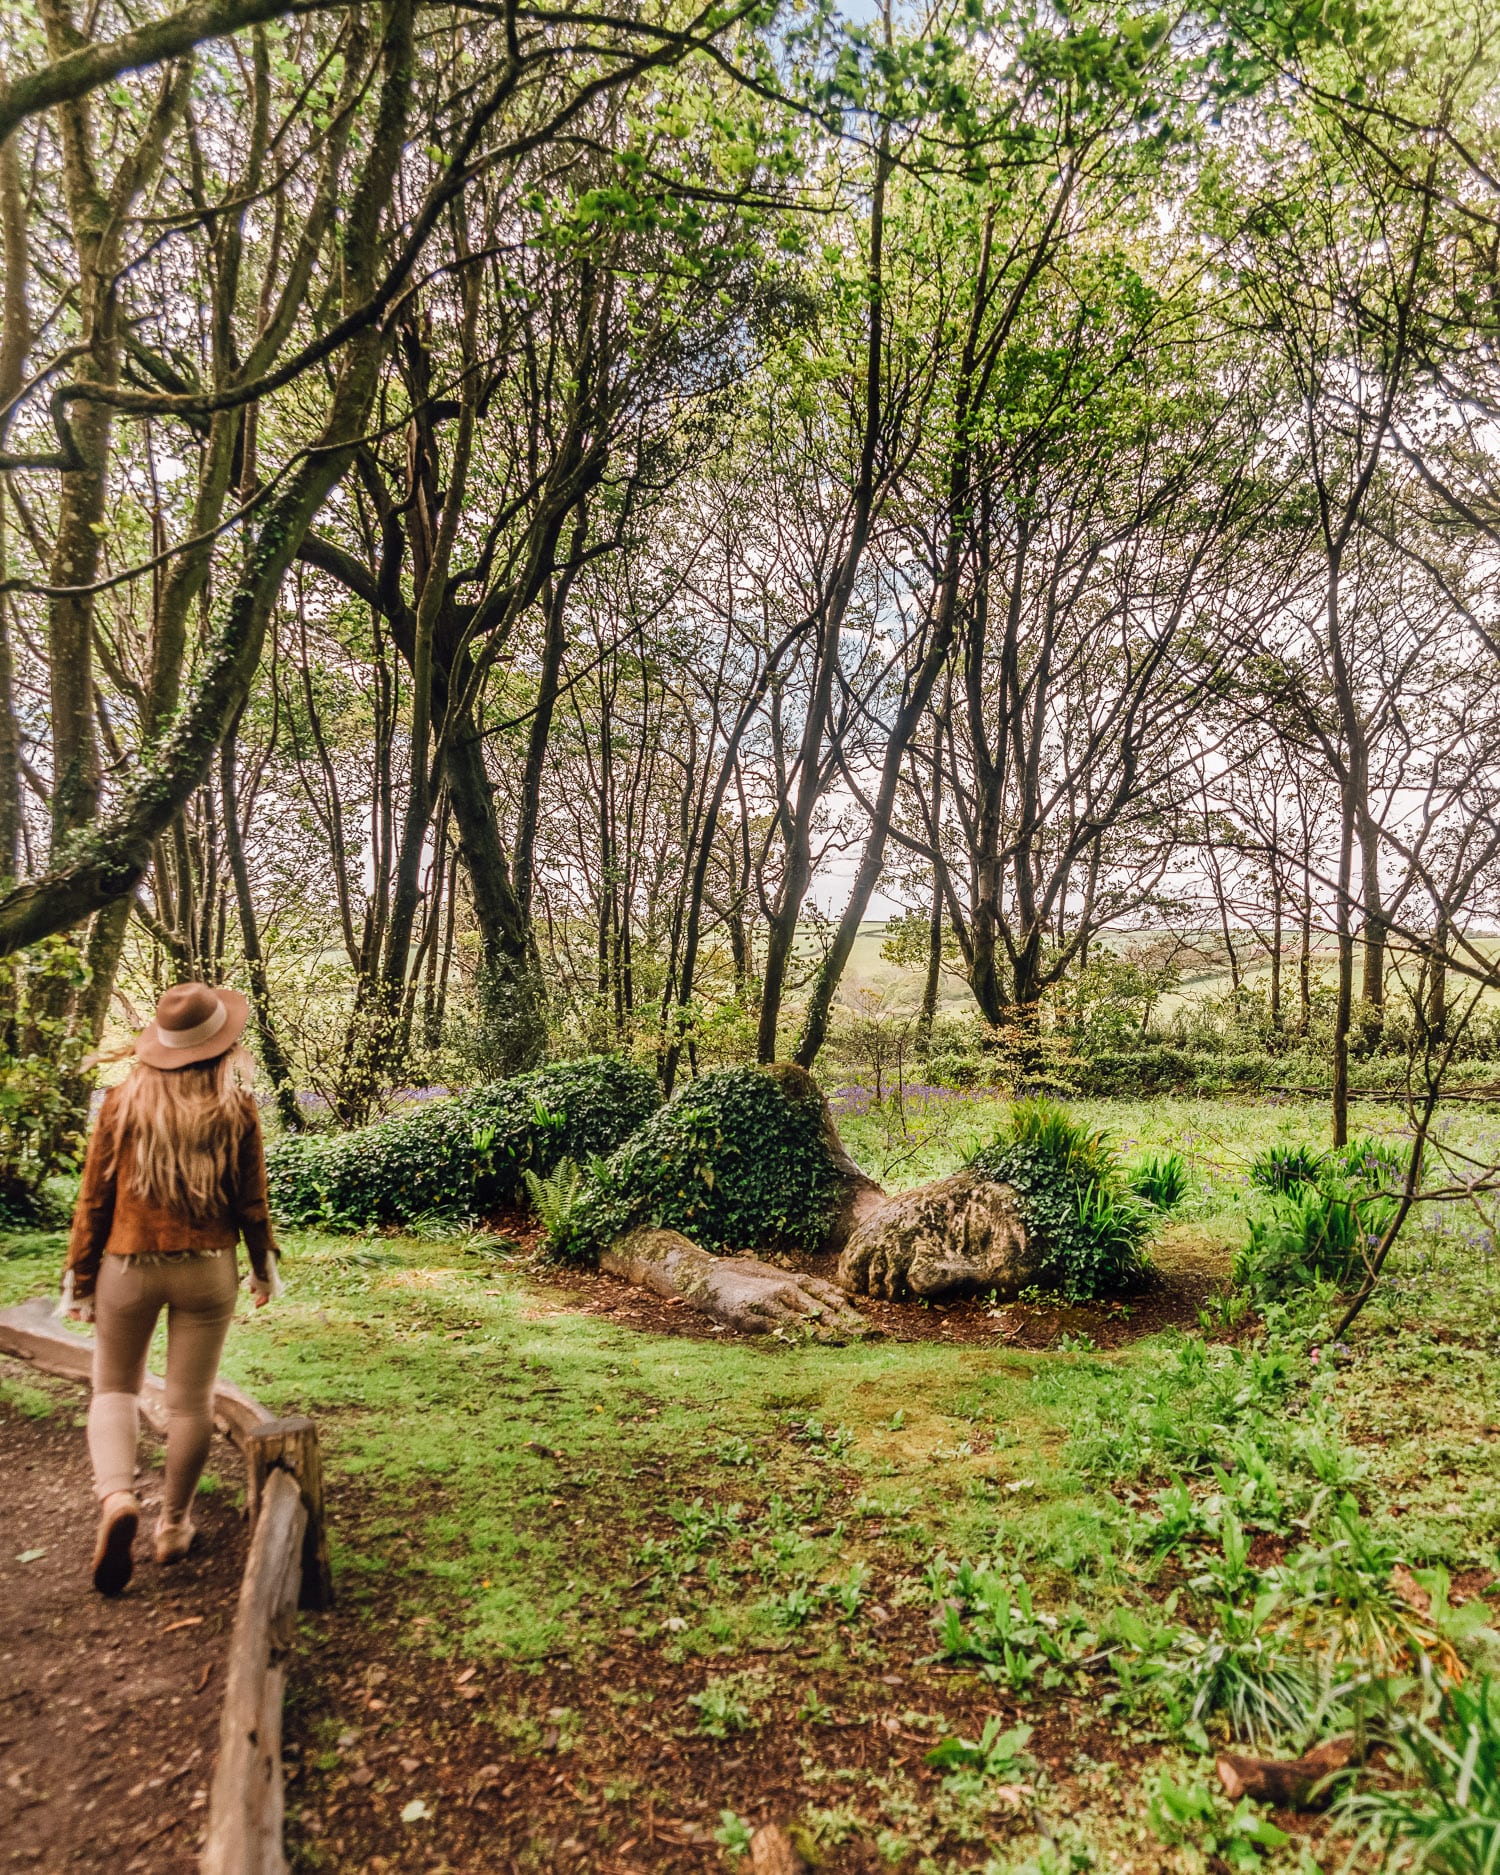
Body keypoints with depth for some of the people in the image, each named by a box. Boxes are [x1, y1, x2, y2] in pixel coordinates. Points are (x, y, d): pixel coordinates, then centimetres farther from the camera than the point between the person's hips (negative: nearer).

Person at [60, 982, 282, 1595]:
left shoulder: (123, 1101, -6)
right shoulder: (236, 1111, -7)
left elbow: (94, 1198, -2)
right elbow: (251, 1202, -2)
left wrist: (80, 1279, 7)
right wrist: (265, 1266, 13)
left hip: (128, 1266, 0)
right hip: (208, 1269, 0)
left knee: (114, 1389, 17)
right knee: (191, 1401, 12)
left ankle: (116, 1496, -6)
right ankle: (174, 1525, 24)